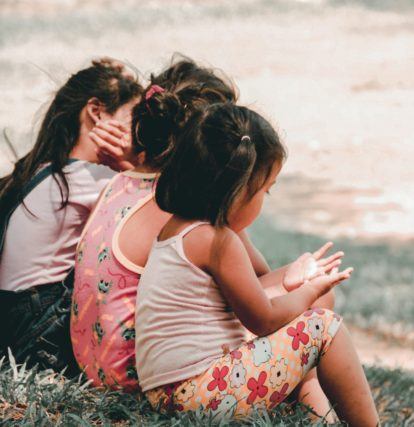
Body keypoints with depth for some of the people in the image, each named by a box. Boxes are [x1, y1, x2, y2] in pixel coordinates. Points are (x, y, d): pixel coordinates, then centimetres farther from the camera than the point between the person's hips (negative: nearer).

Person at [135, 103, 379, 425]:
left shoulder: (175, 228, 15)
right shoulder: (216, 241, -13)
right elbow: (265, 320, -5)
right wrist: (310, 291, 11)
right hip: (203, 395, -10)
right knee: (323, 326, -3)